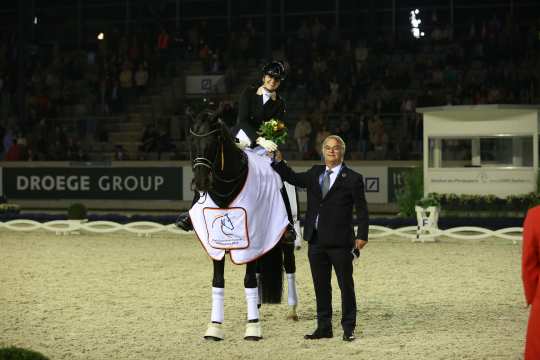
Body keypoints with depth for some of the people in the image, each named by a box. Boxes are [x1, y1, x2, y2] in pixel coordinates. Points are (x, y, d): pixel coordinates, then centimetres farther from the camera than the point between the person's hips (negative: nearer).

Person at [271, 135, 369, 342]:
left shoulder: (352, 179, -3)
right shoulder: (315, 173, 14)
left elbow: (361, 210, -5)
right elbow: (293, 178, 11)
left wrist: (362, 235, -14)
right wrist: (278, 161, -2)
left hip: (340, 242, -5)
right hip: (316, 241, 6)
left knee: (346, 286, 2)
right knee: (321, 286, 11)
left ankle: (348, 329, 9)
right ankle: (324, 327, 19)